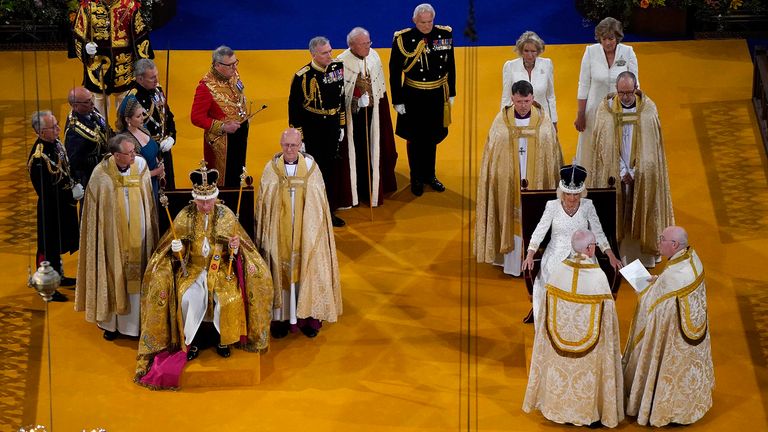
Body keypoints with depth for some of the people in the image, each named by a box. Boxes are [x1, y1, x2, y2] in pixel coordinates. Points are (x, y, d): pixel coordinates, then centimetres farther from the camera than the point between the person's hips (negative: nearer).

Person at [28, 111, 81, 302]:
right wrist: (71, 195, -21)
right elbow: (45, 191, -25)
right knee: (48, 247, 8)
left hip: (64, 205, 9)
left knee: (59, 243, 25)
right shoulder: (38, 158, -30)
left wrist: (75, 185, -2)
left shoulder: (55, 143, -4)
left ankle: (58, 276, 44)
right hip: (51, 209, -8)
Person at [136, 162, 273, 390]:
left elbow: (234, 251, 3)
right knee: (189, 298, -29)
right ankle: (192, 341, -6)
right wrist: (177, 249, -19)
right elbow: (180, 251, 4)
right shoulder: (185, 216, -2)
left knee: (230, 298, -27)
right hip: (193, 268, 0)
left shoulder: (226, 215, -2)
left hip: (222, 267, 0)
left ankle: (224, 339, -2)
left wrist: (234, 248, -20)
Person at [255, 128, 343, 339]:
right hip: (280, 233, 0)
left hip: (306, 232, 0)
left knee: (307, 270, 4)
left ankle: (307, 317, 15)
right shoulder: (272, 168, -3)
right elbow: (263, 204, 1)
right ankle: (281, 317, 12)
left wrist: (315, 232, 1)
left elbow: (319, 203, 3)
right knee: (281, 271, 4)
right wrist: (263, 236, -1)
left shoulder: (310, 166, -2)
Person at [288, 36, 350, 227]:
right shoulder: (302, 76, -17)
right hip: (311, 131, -5)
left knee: (331, 170, 14)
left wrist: (341, 126, 12)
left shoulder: (337, 68, -2)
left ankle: (329, 210, 29)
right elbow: (294, 109, -12)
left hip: (332, 130, 5)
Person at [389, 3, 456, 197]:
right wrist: (397, 101, -9)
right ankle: (416, 179, 29)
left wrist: (451, 93, 8)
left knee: (432, 138, 17)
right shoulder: (403, 39, -16)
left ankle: (429, 175, 36)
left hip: (437, 95, 3)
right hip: (413, 97, -3)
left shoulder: (445, 34, -6)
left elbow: (450, 65, 5)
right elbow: (394, 72, -9)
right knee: (415, 139, 12)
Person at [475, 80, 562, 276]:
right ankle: (512, 262, 14)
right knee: (512, 220, 5)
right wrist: (495, 179, 0)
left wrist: (554, 182, 3)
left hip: (536, 182, 0)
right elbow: (491, 154, 2)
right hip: (508, 182, 0)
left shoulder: (543, 120, -2)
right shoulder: (502, 120, -3)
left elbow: (553, 153, 4)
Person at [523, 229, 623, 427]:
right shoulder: (598, 275, -19)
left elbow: (545, 307, 0)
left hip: (557, 339, 3)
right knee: (586, 369, 15)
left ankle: (557, 406, 30)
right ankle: (587, 410, 25)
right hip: (590, 343, -3)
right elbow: (607, 313, -12)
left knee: (561, 367, 20)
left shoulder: (557, 269, -10)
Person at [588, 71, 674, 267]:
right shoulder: (605, 109, -5)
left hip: (643, 176, 0)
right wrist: (622, 172, -11)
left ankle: (644, 259, 16)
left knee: (641, 218, 6)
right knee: (616, 216, 3)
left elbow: (650, 146, -3)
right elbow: (606, 146, -6)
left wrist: (635, 172, -9)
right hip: (614, 176, 0)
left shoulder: (648, 109, -5)